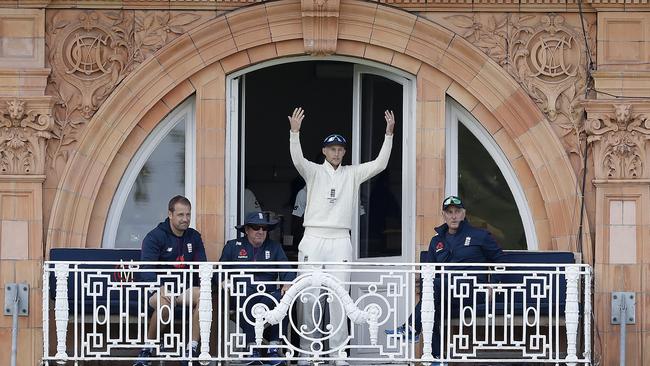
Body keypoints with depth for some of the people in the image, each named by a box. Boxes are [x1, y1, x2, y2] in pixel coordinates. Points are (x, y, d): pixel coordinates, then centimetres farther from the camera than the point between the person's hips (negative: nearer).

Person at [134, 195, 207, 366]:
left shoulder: (194, 237, 12)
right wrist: (161, 289, -34)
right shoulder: (154, 237, -5)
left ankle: (192, 350, -26)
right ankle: (147, 350, -18)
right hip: (158, 289, -4)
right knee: (164, 302, -39)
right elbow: (146, 269, -16)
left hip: (185, 289, 4)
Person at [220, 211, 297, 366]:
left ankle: (274, 348, -28)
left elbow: (286, 270, 10)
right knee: (246, 300, -38)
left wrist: (288, 283, -14)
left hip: (268, 294, 2)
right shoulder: (232, 246, 18)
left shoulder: (274, 247, 22)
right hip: (241, 294, -2)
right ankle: (252, 348, -34)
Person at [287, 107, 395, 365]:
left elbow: (380, 164, 1)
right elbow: (297, 159, -15)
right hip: (313, 239, -1)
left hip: (340, 241, 1)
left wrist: (389, 133, -10)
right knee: (309, 296, -2)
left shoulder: (352, 174, 11)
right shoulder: (314, 171, 5)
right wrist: (294, 132, -31)